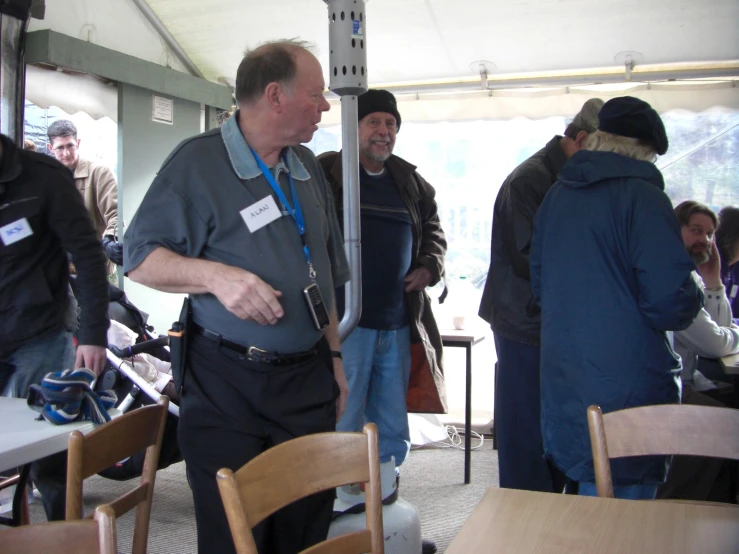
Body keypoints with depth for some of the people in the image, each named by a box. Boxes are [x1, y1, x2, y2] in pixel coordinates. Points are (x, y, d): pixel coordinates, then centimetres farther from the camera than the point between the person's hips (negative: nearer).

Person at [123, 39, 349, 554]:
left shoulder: (307, 166, 12)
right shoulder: (198, 161, -8)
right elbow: (140, 257, -9)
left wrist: (334, 354, 16)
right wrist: (215, 274, -25)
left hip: (309, 379, 6)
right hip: (227, 385, -5)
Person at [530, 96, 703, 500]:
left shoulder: (557, 194, 9)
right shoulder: (641, 196, -13)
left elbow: (538, 284, 18)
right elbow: (670, 303, -18)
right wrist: (694, 298, 3)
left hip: (563, 383, 7)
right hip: (626, 387, -7)